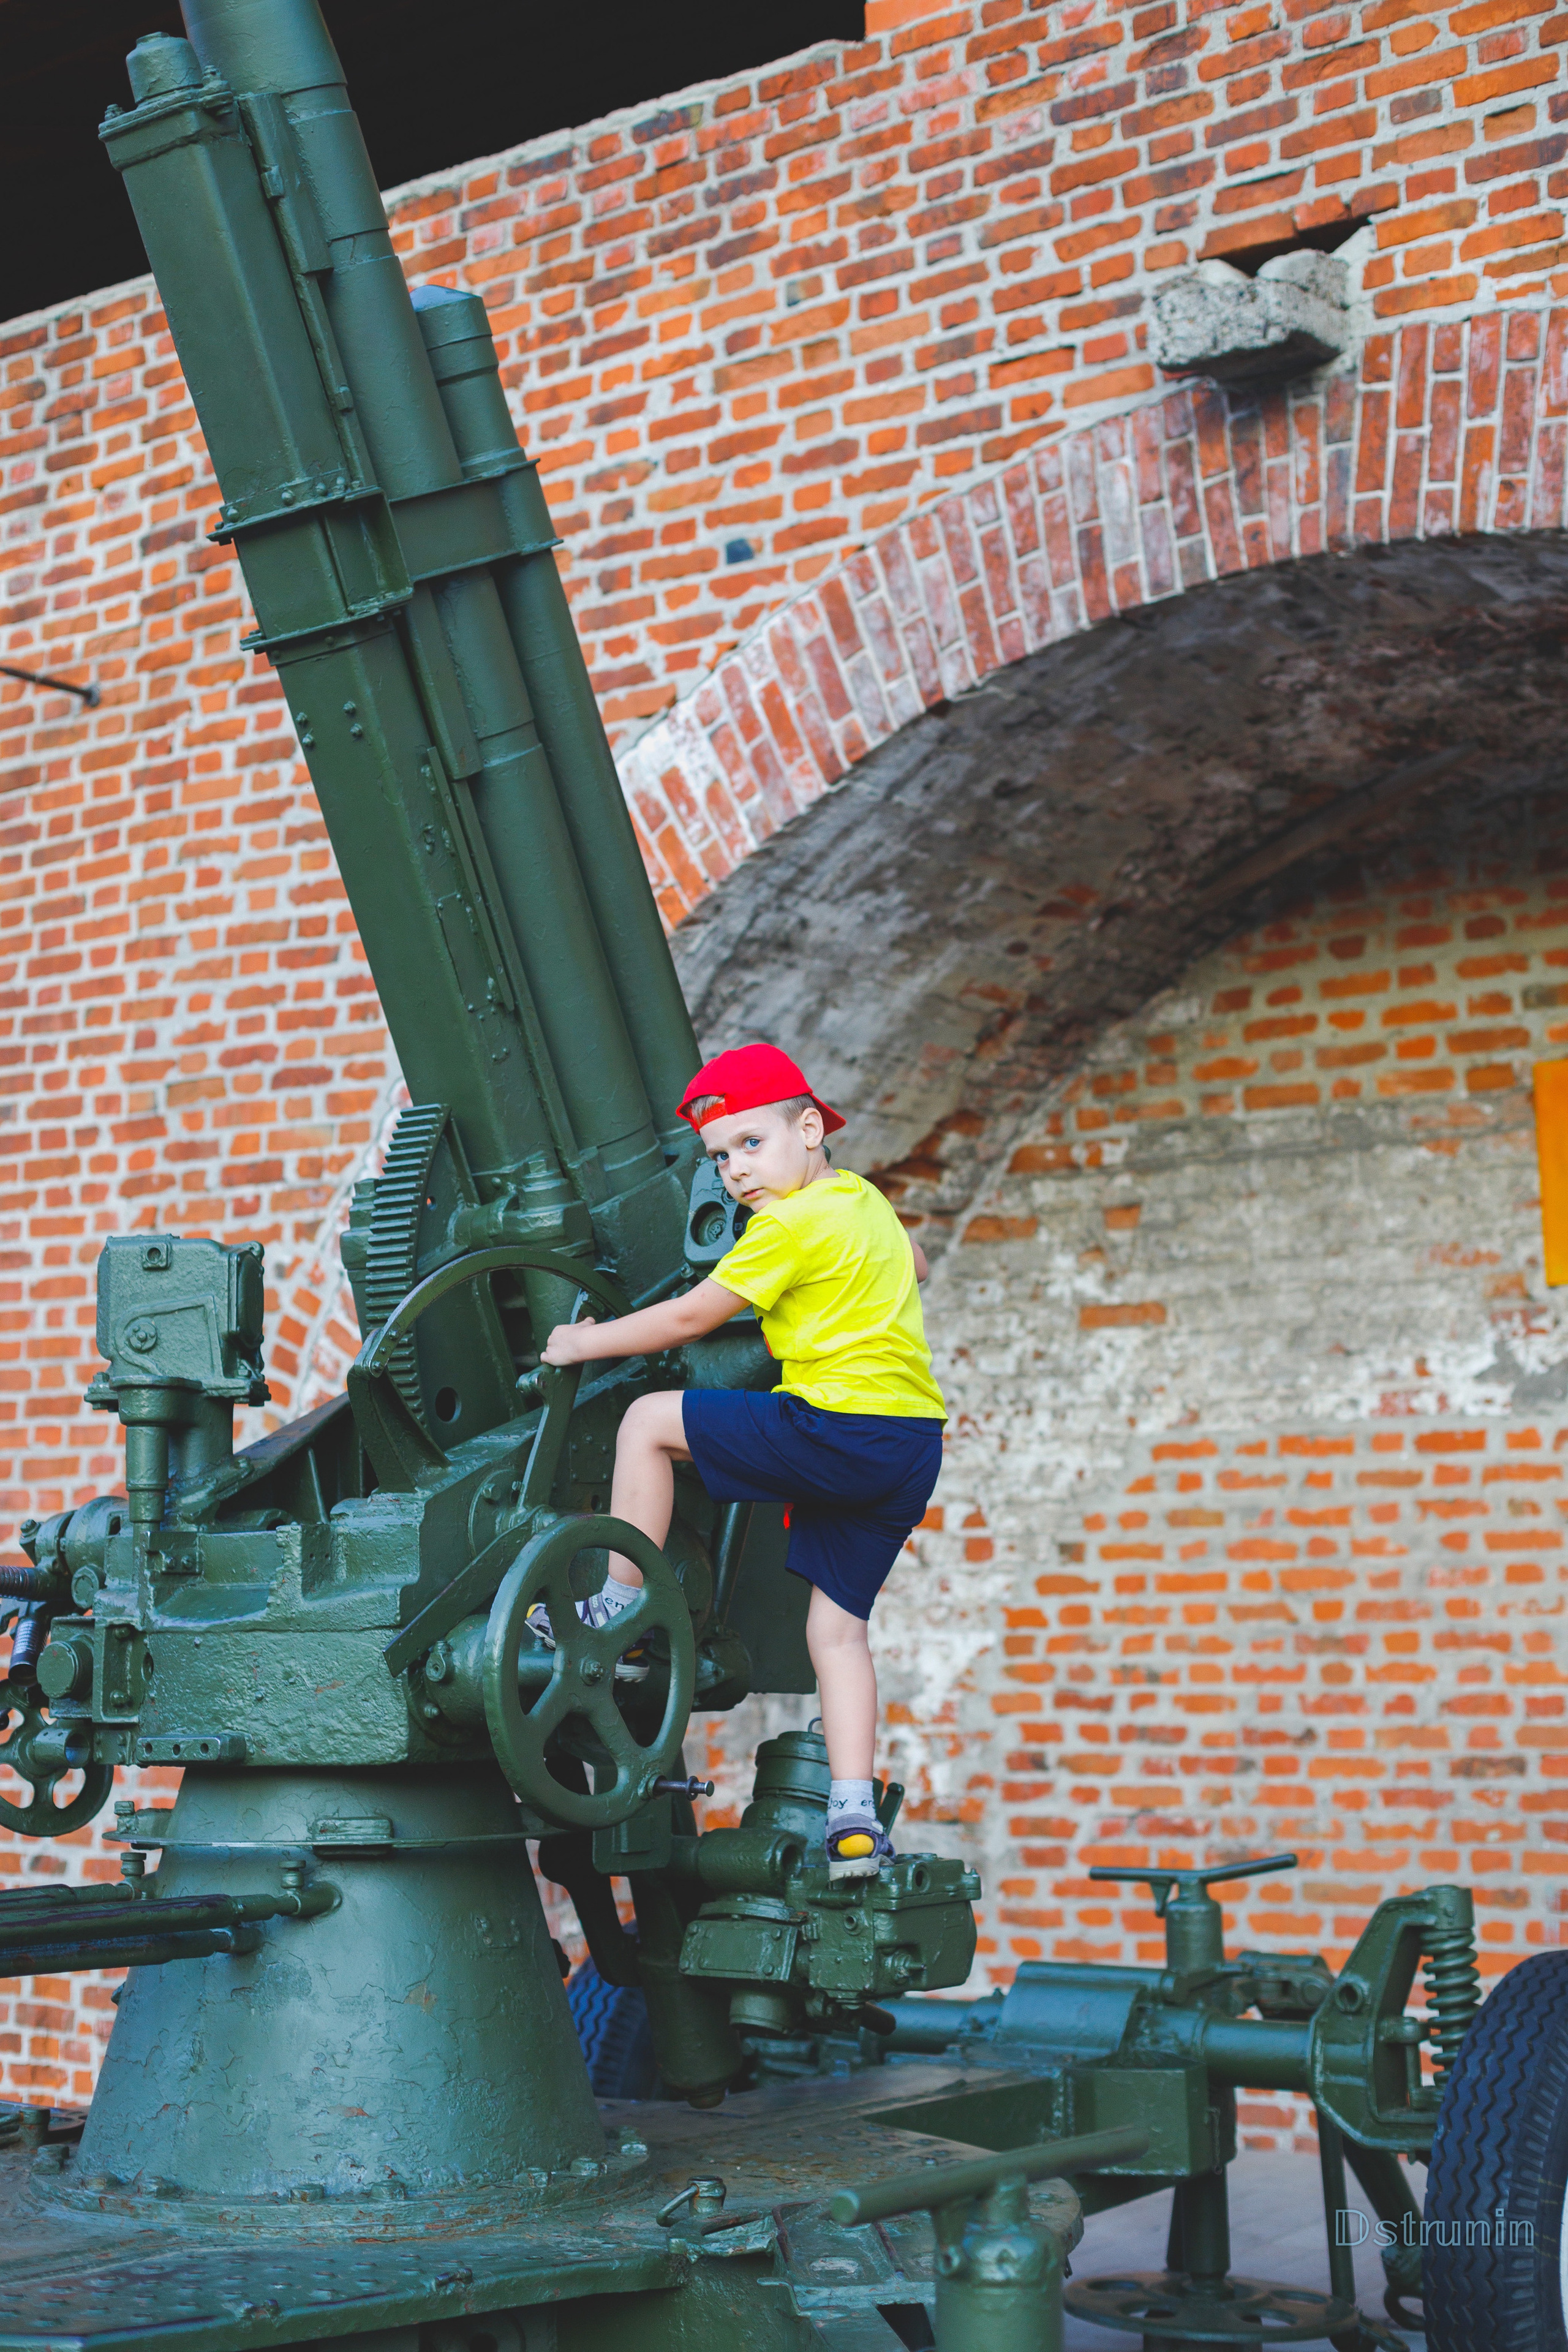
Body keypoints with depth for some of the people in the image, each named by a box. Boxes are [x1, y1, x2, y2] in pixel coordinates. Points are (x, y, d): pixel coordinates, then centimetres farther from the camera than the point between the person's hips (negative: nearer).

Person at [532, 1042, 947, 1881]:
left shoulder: (792, 1223, -9)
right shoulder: (863, 1199, 18)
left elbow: (689, 1318, -5)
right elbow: (914, 1266, 40)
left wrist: (585, 1343, 7)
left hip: (841, 1429, -9)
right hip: (913, 1443, 9)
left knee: (651, 1419, 0)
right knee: (837, 1625, 12)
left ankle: (619, 1605, 7)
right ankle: (855, 1819, 7)